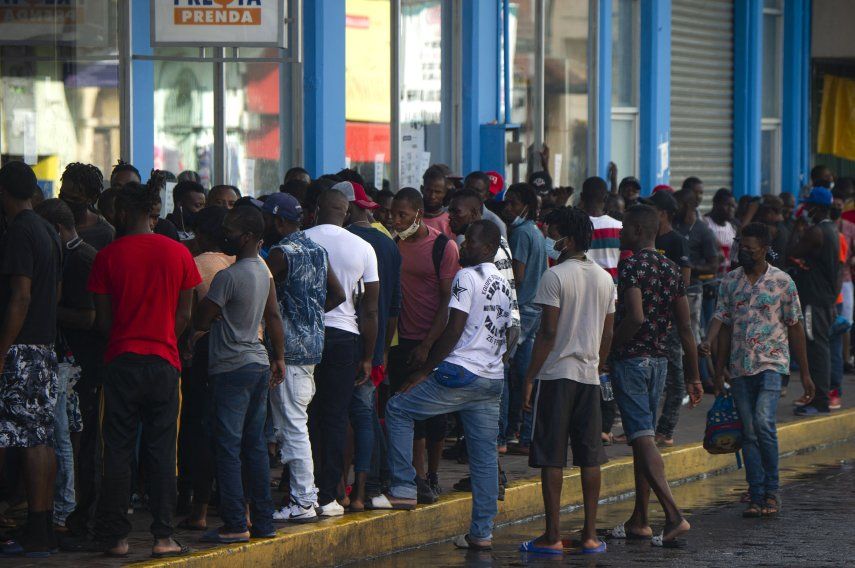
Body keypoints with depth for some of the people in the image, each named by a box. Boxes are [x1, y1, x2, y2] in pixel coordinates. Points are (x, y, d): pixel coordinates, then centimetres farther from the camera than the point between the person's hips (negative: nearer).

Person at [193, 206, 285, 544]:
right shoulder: (264, 271, 9)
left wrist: (213, 320, 6)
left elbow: (200, 321, -15)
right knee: (255, 446, 12)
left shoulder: (228, 277, -18)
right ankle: (263, 521, 14)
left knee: (228, 448, -5)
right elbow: (273, 317, 18)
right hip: (259, 364, 8)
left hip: (232, 368, -8)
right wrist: (279, 357, 24)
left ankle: (235, 525, -6)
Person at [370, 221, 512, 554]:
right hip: (492, 379, 8)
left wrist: (425, 370, -10)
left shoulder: (467, 277, -9)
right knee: (485, 456, 6)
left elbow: (454, 329, -15)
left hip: (461, 374, -8)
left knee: (398, 409, 7)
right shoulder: (503, 284, 17)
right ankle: (482, 533, 6)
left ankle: (404, 489, 2)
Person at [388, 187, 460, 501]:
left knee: (434, 413, 2)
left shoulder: (443, 247, -7)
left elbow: (448, 301, -8)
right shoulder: (393, 245, 6)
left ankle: (432, 476, 15)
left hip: (433, 342, -3)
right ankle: (419, 478, 2)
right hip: (402, 342, 3)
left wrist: (427, 345, -13)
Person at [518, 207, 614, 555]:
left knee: (551, 458, -3)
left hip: (556, 373, -6)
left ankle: (553, 536, -4)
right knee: (590, 458, 8)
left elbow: (548, 332, -14)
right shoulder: (604, 278, 10)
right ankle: (590, 535, 9)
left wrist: (530, 376, -9)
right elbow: (607, 334, 13)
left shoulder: (555, 276, -10)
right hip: (589, 375, 6)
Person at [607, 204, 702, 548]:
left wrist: (608, 346, -12)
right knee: (643, 437, 15)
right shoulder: (671, 269, 10)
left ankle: (674, 515, -23)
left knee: (642, 438, -11)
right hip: (659, 360, 8)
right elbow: (685, 328, 10)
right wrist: (693, 376, 13)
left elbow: (635, 317, -26)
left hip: (630, 360, -8)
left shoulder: (631, 265, -13)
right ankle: (639, 520, 20)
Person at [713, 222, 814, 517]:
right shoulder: (730, 282, 8)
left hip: (772, 363, -4)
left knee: (764, 423, -20)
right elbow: (725, 328, 12)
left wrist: (805, 373, 2)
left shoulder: (782, 281, 0)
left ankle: (772, 490, -7)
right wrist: (719, 373, 9)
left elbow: (795, 327, 3)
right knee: (749, 433, 2)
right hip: (740, 368, 4)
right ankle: (757, 496, 7)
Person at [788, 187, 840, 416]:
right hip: (827, 298, 10)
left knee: (816, 347, -9)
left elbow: (791, 253, -15)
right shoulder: (831, 230, 15)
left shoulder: (815, 232, -16)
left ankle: (819, 401, -10)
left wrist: (798, 228, -5)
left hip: (815, 300, -10)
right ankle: (816, 396, 18)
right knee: (819, 348, 13)